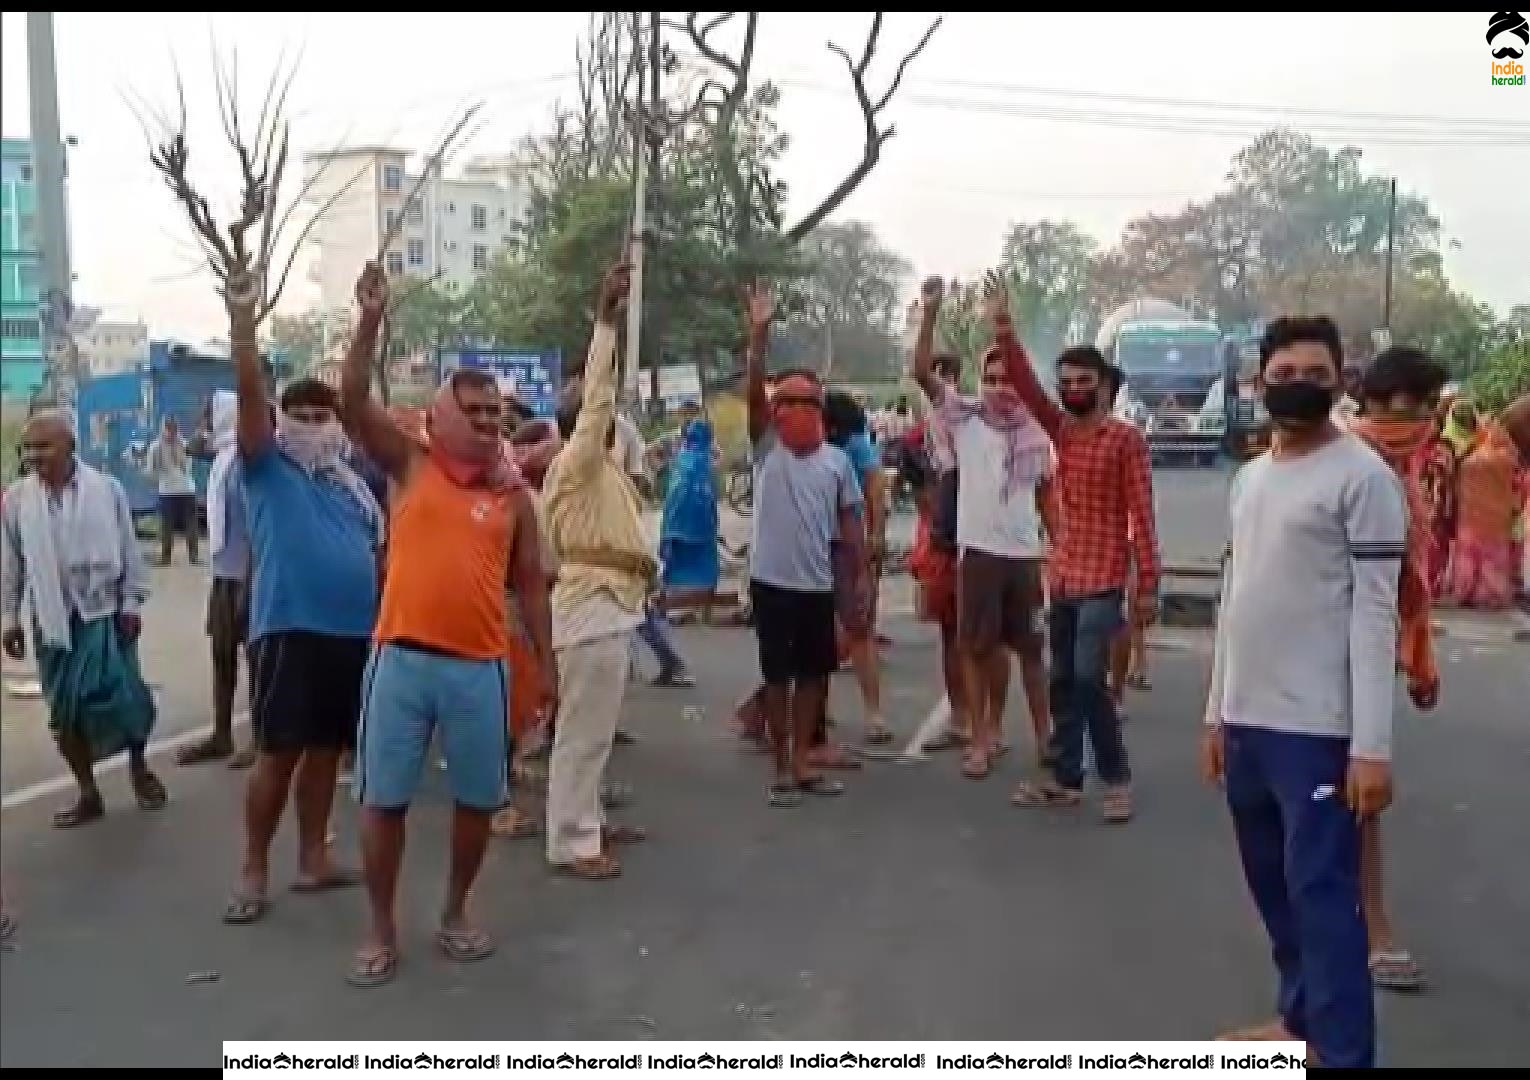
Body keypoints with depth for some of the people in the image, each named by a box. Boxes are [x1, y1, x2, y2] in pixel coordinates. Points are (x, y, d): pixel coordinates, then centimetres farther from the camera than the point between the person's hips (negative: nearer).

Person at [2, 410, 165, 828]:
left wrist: (133, 602, -2)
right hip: (52, 619, 2)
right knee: (64, 710, 6)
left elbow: (129, 550, 0)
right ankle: (88, 793, 20)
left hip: (103, 612, -2)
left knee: (125, 696, -3)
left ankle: (139, 768, 25)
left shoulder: (107, 488, -6)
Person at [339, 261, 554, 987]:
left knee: (477, 798, 11)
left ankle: (455, 915, 31)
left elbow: (530, 581, 11)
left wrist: (546, 661, 8)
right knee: (383, 799, 5)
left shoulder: (512, 493, 8)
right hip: (401, 657, -2)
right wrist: (370, 322, -20)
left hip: (480, 665, 2)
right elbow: (354, 402, -9)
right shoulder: (409, 465, 4)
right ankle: (381, 932, 20)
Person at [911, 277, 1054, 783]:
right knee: (978, 648, 5)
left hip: (1026, 553, 2)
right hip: (979, 550, -1)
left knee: (1031, 648, 12)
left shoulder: (1037, 429, 4)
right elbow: (922, 373, -12)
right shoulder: (964, 419, -2)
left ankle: (1043, 735, 24)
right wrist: (930, 312, -22)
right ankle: (981, 738, 16)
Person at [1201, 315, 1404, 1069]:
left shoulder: (1362, 476, -9)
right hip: (1247, 720, 8)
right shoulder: (1248, 478, 14)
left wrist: (1372, 745, -17)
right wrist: (1217, 712, 17)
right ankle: (1300, 1020, 32)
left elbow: (1374, 613, -13)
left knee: (1322, 892, -5)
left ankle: (1344, 1053, 4)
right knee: (1273, 884, 17)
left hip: (1318, 728, -8)